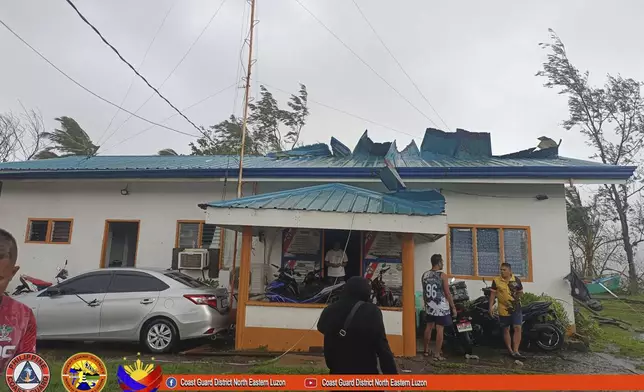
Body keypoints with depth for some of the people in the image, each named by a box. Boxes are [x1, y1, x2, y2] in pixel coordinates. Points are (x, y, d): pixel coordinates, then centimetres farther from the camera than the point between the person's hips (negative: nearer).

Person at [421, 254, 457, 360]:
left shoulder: (425, 275, 4)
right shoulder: (442, 276, -13)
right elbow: (447, 293, -11)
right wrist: (453, 307, -2)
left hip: (429, 306, 6)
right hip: (441, 307, -6)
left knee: (429, 327, 16)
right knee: (440, 330, 0)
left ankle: (426, 350, 26)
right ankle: (437, 354, 3)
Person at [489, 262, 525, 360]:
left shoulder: (516, 280, 1)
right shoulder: (496, 281, -4)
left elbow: (520, 292, 14)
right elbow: (493, 294, -1)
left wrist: (518, 296, -6)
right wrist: (491, 306, -6)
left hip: (516, 308, 1)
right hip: (503, 309, 0)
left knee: (517, 328, -7)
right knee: (506, 330, 8)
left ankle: (515, 351, -2)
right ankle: (510, 351, 21)